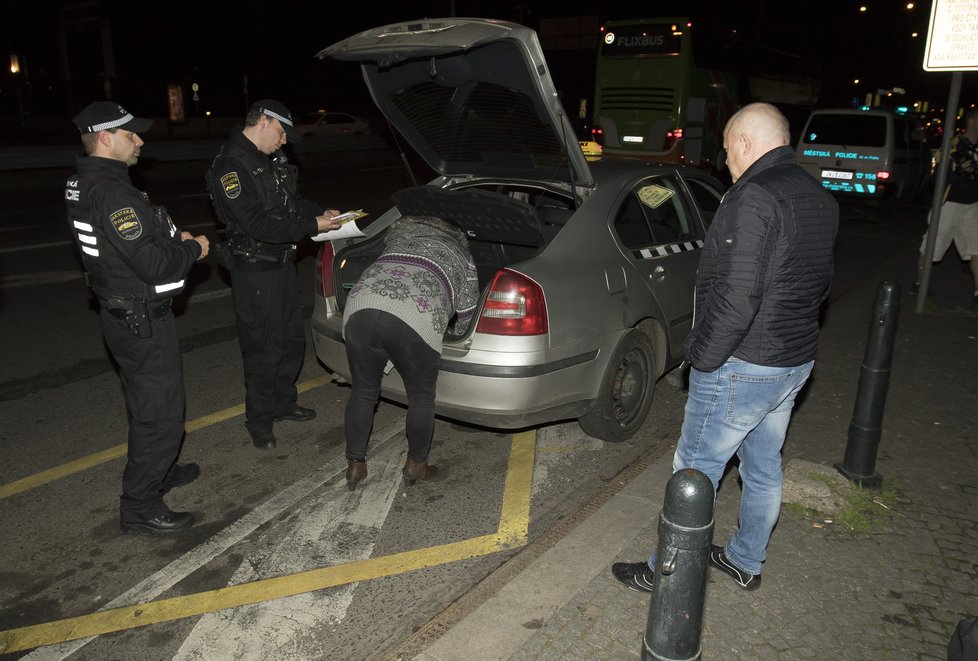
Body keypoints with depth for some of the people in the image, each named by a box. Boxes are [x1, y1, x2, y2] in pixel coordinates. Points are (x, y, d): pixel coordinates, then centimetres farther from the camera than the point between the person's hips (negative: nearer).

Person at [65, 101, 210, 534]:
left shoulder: (84, 185, 9)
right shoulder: (111, 193, -25)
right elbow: (153, 264, -28)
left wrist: (173, 238, 4)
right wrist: (193, 249, -10)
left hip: (124, 315, 11)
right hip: (141, 321, -11)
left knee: (148, 404, 25)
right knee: (161, 413, -1)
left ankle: (157, 470, 43)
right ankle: (139, 507, 10)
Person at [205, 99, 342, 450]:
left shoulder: (271, 159, 9)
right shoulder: (231, 166, -19)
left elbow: (291, 200, 21)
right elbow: (258, 224, -26)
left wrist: (320, 212, 3)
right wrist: (311, 226, -22)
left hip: (281, 263, 9)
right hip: (254, 272, -9)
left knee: (292, 339, 19)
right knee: (263, 349, 2)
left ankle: (283, 402, 36)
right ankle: (259, 421, 19)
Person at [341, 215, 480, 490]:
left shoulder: (401, 231, 34)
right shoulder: (463, 259, 27)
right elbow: (464, 321, 31)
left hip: (360, 306, 4)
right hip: (415, 320, -3)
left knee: (363, 392, 21)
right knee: (421, 397, 19)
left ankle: (355, 465, 31)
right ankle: (415, 466, 31)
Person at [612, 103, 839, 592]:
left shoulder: (754, 197, -21)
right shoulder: (820, 200, 9)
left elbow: (736, 297, -28)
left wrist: (701, 357, -18)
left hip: (741, 368, -9)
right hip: (796, 363, 9)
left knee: (695, 473, 5)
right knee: (763, 467, 21)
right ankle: (746, 562, 39)